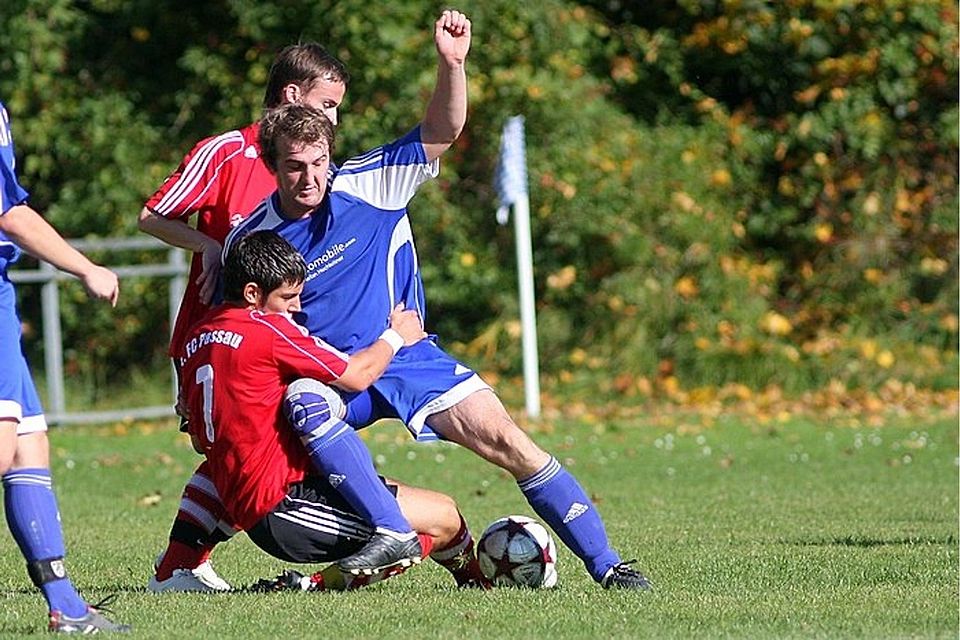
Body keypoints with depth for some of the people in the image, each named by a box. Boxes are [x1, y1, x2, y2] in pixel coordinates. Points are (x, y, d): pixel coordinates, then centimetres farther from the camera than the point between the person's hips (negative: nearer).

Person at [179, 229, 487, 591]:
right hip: (283, 506, -10)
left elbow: (199, 441, 23)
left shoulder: (196, 338, 13)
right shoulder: (266, 329, -13)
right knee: (443, 518, -9)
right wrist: (396, 336, 16)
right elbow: (357, 375, -5)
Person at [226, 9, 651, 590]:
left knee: (508, 442, -13)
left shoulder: (367, 184, -6)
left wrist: (452, 63, -25)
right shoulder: (250, 242, -4)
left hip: (408, 356, -1)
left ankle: (607, 564, -8)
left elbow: (442, 132, -9)